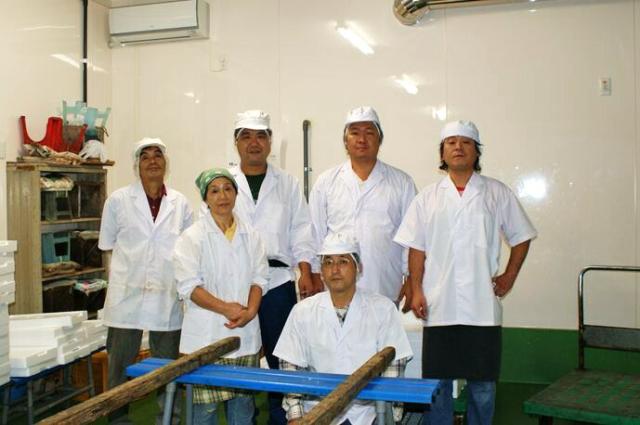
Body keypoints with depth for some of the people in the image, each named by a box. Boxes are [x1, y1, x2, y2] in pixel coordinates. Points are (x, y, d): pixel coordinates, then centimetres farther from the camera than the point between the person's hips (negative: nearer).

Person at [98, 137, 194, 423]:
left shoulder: (180, 203, 4)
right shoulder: (118, 200, 1)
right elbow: (107, 244, 9)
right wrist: (133, 261, 4)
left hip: (168, 295, 2)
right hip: (127, 294, -1)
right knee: (121, 365, 6)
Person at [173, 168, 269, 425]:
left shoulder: (250, 236, 9)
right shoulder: (192, 237, -3)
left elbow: (259, 277, 7)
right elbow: (189, 285, -10)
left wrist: (250, 311, -10)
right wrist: (226, 308, -17)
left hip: (245, 333, 4)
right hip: (206, 335, -4)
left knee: (243, 400, 9)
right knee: (205, 404, -1)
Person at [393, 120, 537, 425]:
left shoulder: (498, 194, 6)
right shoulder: (427, 198, 7)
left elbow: (521, 237, 12)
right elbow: (416, 249, 5)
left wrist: (510, 275, 3)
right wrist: (416, 291, -2)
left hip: (483, 307, 0)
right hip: (439, 307, 0)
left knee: (483, 382, 9)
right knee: (436, 380, 7)